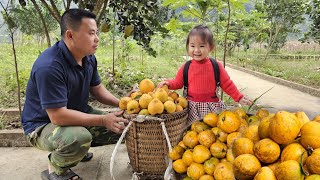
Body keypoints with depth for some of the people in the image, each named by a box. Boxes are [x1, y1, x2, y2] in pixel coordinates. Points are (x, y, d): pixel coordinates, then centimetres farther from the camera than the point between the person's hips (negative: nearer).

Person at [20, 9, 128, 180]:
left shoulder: (89, 58, -5)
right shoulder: (49, 66, -31)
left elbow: (96, 89, 8)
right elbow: (58, 116, -32)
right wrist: (103, 120, -30)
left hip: (77, 113, 8)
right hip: (43, 124, -8)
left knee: (120, 126, 1)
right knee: (79, 138, -38)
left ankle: (77, 147, 16)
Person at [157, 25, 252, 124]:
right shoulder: (186, 67, -1)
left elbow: (227, 84, 4)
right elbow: (177, 83, 10)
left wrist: (239, 98, 2)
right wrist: (168, 83, -9)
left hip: (212, 106, 0)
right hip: (192, 107, 0)